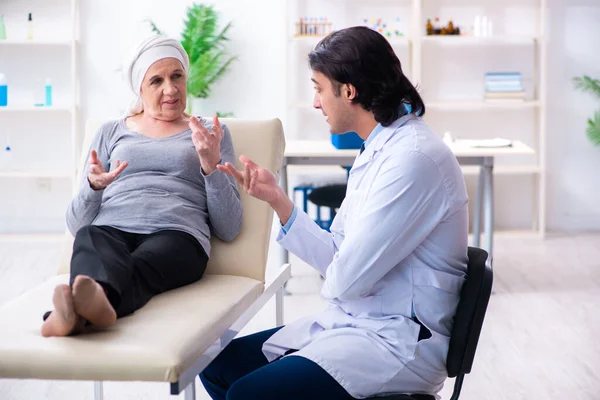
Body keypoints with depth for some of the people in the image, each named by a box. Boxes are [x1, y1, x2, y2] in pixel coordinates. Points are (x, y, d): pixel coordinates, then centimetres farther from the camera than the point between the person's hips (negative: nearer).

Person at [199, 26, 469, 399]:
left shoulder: (413, 158, -22)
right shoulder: (378, 150, 11)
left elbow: (346, 278, -21)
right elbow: (337, 255, 8)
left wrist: (334, 279, 1)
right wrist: (277, 198, 3)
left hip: (399, 341, -10)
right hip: (353, 321, 10)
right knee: (219, 366, 7)